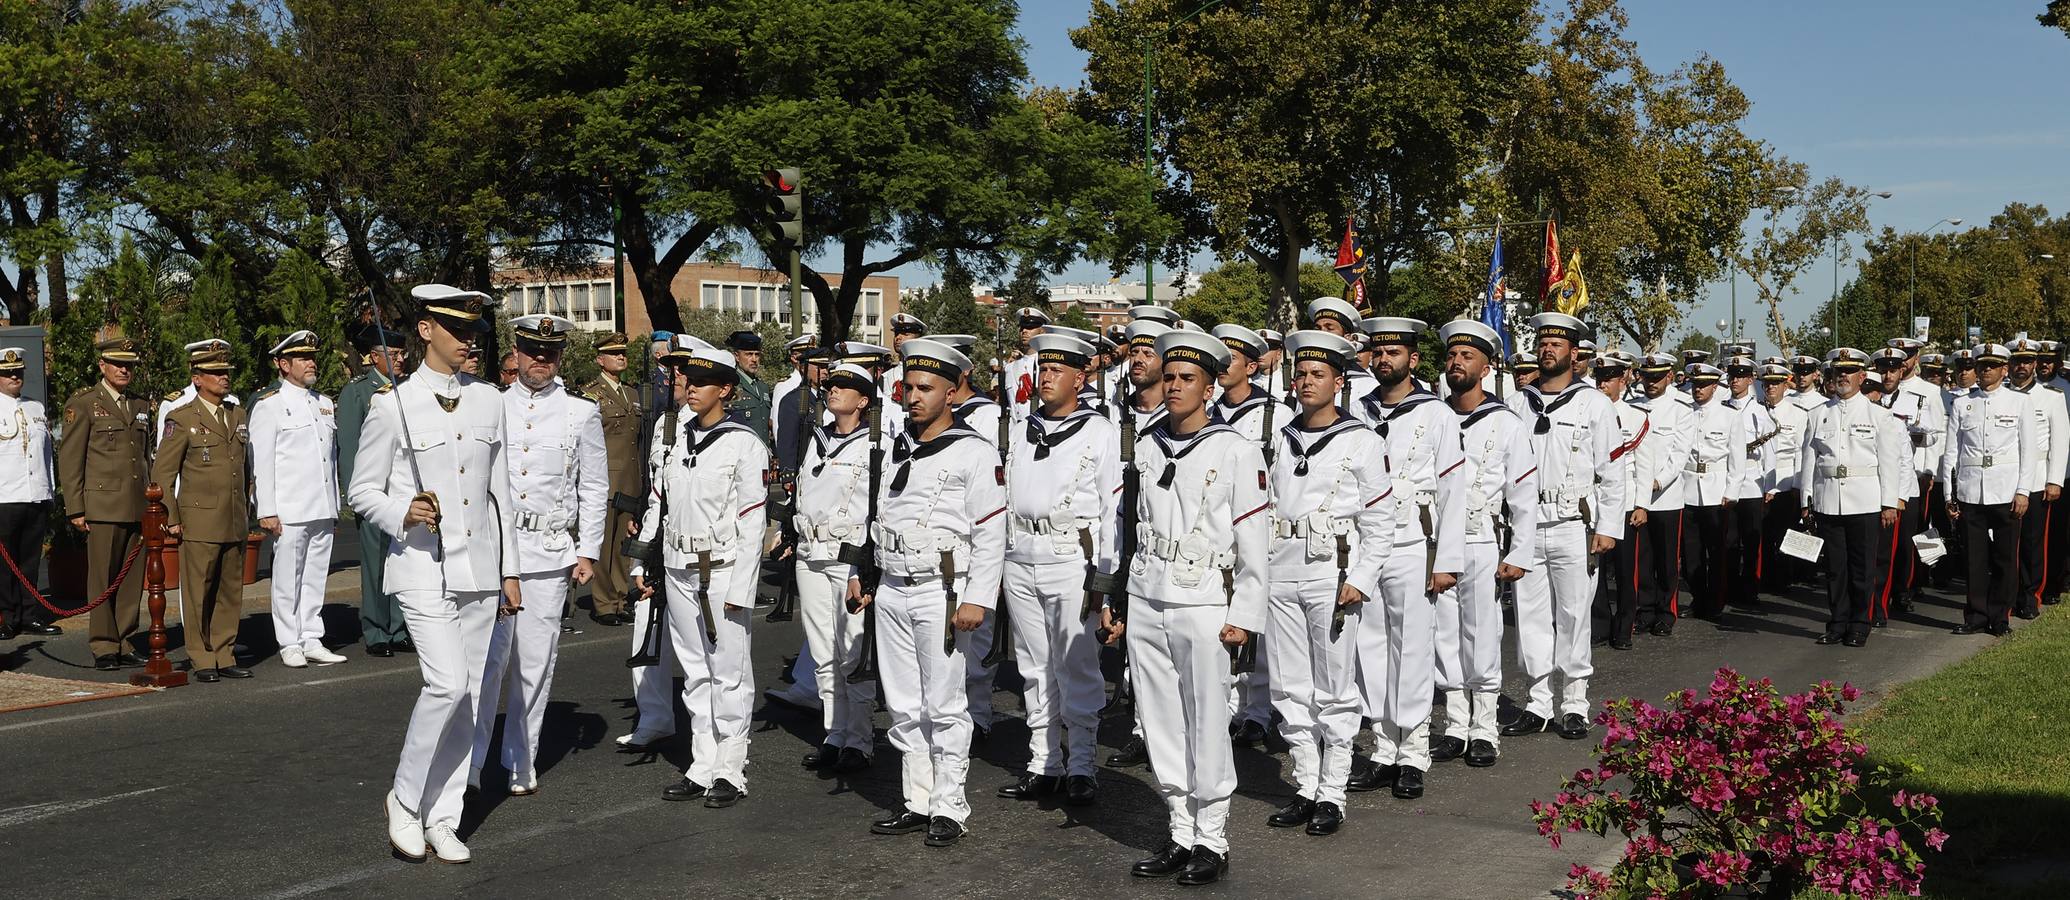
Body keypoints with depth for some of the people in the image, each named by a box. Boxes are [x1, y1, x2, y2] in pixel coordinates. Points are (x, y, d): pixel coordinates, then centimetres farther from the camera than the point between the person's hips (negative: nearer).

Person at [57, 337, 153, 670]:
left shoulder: (141, 406, 17)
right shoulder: (83, 403, 0)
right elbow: (69, 459, -3)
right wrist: (75, 509, -7)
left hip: (138, 508, 5)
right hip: (103, 506, -5)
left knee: (132, 581, 6)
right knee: (103, 581, -1)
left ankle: (123, 644, 13)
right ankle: (103, 648, 6)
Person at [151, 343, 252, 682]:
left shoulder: (238, 416, 15)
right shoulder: (181, 419, -3)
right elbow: (162, 473, -3)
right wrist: (171, 519, -6)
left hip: (235, 523, 5)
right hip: (199, 523, -5)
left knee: (231, 593, 8)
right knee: (198, 594, -1)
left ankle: (225, 657, 16)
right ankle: (203, 661, 8)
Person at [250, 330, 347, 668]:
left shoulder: (326, 405, 16)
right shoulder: (269, 406, -2)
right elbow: (261, 463, -6)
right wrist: (266, 511, -11)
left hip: (322, 510, 6)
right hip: (289, 512, -5)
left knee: (316, 576, 9)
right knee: (288, 579, 0)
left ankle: (312, 640, 15)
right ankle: (290, 645, 8)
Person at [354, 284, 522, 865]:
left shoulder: (488, 399, 9)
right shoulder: (392, 405, -4)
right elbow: (363, 492, 1)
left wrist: (509, 570, 12)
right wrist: (403, 514, -20)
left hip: (479, 566, 5)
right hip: (423, 566, -4)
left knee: (465, 695, 6)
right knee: (447, 683, -17)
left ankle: (442, 820, 17)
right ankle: (404, 800, 5)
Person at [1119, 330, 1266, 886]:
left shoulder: (1236, 452, -4)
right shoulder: (1148, 447, 11)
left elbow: (1255, 541, -6)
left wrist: (1244, 616, -10)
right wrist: (1124, 605, 14)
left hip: (1203, 606, -5)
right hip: (1145, 605, 5)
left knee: (1207, 728, -1)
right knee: (1160, 727, 9)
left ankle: (1212, 842, 12)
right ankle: (1180, 835, 20)